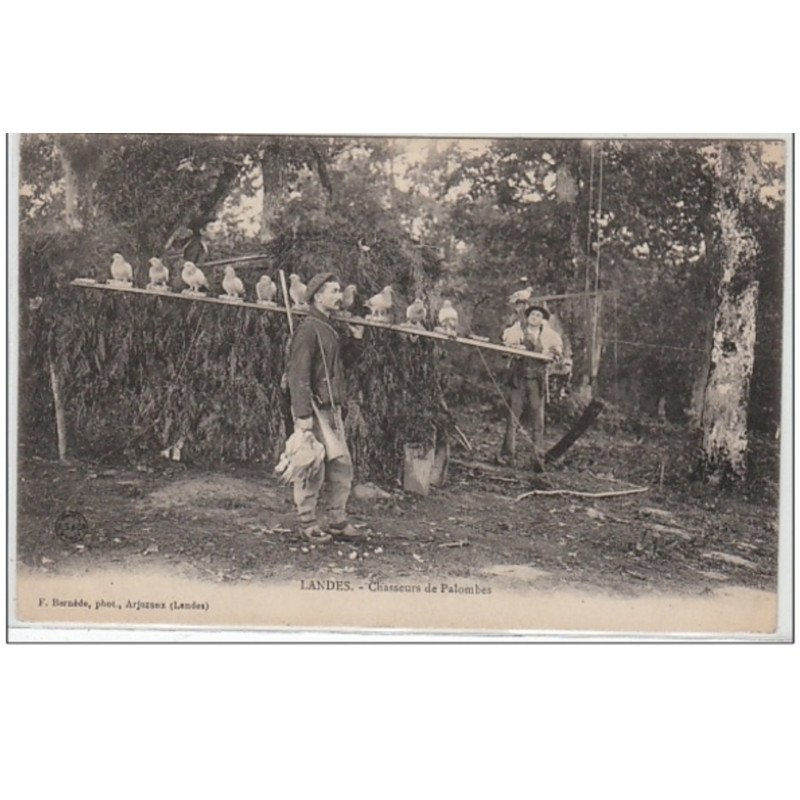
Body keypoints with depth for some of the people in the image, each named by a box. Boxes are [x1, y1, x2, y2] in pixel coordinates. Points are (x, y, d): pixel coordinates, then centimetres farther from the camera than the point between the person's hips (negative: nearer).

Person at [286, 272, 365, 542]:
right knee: (312, 467, -2)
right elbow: (299, 375, -17)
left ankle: (339, 520, 18)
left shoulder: (334, 328, 16)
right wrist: (303, 414, -23)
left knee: (342, 463, 10)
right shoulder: (308, 329, -12)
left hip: (334, 407, 9)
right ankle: (308, 523, 9)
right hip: (314, 408, -9)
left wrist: (353, 339, 10)